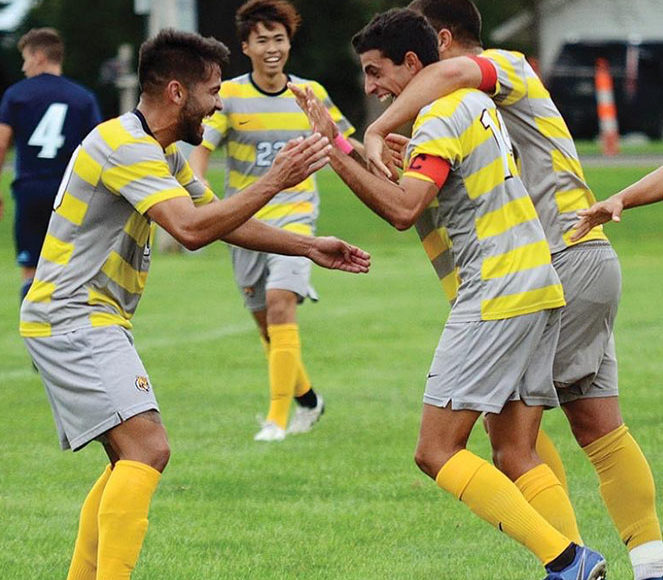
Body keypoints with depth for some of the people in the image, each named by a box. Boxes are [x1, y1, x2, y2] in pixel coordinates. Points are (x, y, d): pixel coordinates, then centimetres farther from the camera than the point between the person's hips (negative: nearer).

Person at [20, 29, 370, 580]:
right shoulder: (125, 147, -18)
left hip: (92, 321, 11)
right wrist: (275, 181, -26)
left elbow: (223, 219, 24)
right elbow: (192, 228, -29)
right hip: (73, 319, -11)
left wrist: (309, 247, 17)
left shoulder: (162, 154, 16)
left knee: (132, 458, 15)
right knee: (147, 449, -21)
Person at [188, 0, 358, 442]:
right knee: (266, 323, 9)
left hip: (295, 216, -1)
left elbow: (343, 144, 17)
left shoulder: (311, 94, 3)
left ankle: (278, 417, -21)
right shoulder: (228, 96, -4)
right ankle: (308, 400, 35)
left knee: (280, 305, -22)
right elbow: (200, 147, -14)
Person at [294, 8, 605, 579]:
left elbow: (402, 209, -25)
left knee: (437, 451, -9)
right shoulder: (474, 101, 18)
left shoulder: (441, 119, -11)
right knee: (515, 456, 8)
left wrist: (335, 150, -22)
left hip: (497, 295, -10)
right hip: (540, 287, 10)